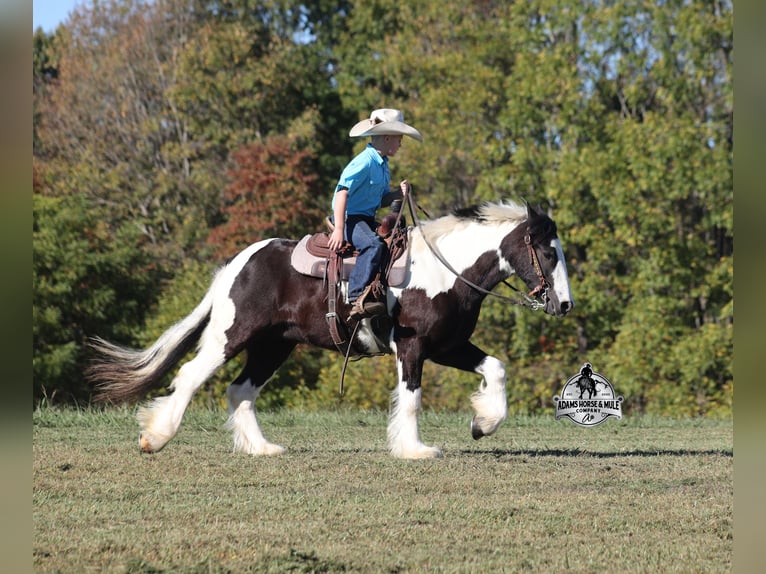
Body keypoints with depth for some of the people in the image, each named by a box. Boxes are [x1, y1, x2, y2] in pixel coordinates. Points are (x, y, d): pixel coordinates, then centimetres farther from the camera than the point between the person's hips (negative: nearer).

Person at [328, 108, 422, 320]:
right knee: (373, 244, -35)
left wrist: (398, 193, -1)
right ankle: (358, 299, -43)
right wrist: (339, 229, -28)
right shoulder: (365, 162, -14)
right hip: (349, 217, -10)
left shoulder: (382, 164, 15)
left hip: (367, 219, 10)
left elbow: (381, 199, 22)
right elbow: (343, 192, -21)